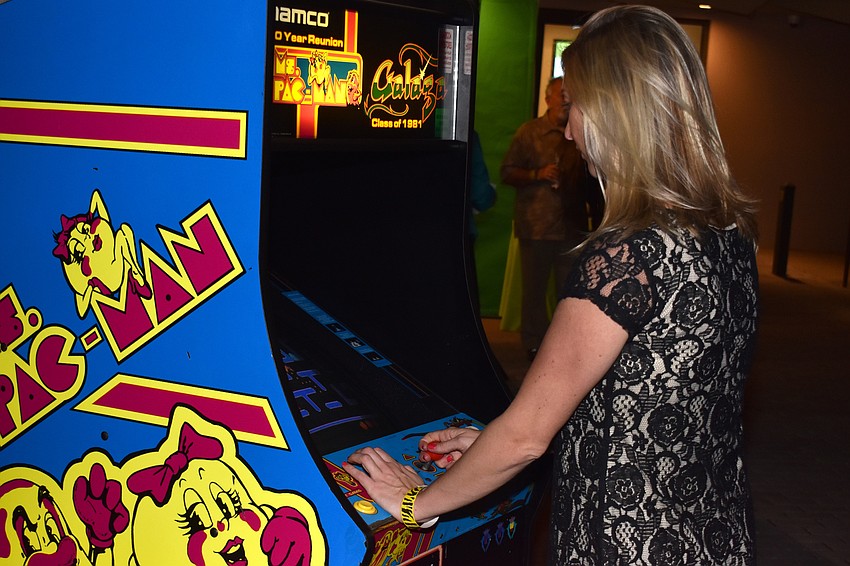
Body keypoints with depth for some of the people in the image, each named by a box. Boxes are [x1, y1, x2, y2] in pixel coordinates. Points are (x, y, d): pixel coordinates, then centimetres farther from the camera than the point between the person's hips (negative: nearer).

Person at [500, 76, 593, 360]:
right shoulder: (529, 132, 1)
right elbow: (507, 173, -1)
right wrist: (538, 174, -15)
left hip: (572, 224, 3)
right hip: (536, 224, -3)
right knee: (534, 287, 3)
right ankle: (534, 344, 15)